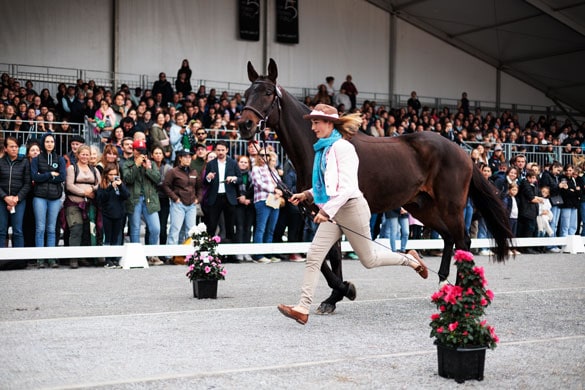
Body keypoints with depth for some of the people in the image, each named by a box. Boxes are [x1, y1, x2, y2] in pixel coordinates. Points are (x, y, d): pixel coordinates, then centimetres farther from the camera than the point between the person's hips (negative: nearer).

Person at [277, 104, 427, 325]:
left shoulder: (342, 147, -15)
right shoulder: (324, 149, 11)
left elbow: (346, 187, -22)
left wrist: (326, 211, -28)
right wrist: (307, 195, 9)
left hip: (351, 208, -8)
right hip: (333, 211, 8)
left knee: (369, 260, 7)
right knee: (313, 257, -5)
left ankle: (409, 259, 31)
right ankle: (303, 309, -6)